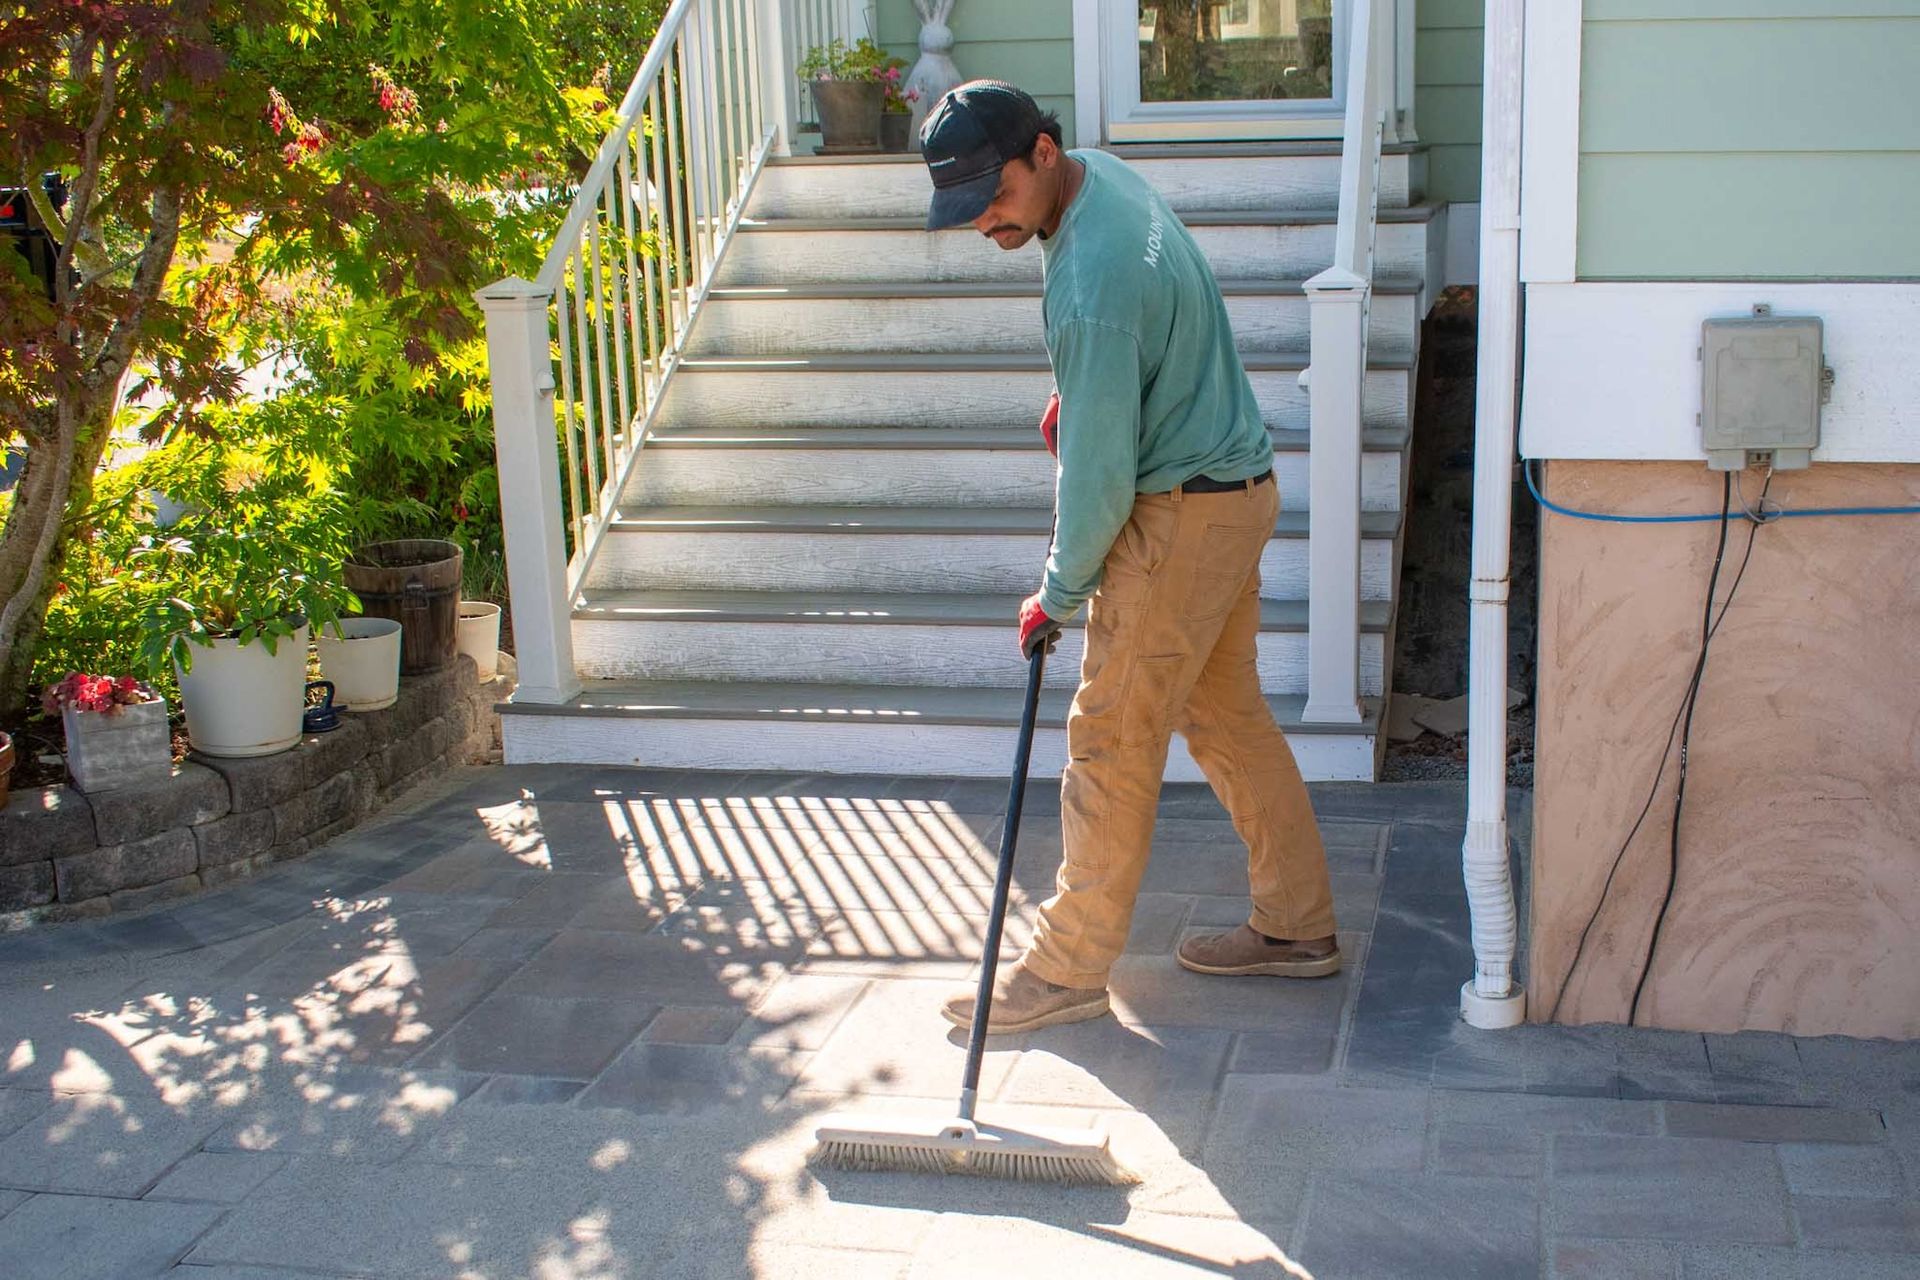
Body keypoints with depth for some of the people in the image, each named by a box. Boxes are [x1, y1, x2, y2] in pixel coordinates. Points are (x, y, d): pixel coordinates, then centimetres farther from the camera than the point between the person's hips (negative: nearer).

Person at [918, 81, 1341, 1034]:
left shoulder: (1092, 289, -29)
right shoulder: (1101, 172, 2)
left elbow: (1098, 472, -23)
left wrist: (1059, 592, -10)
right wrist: (1073, 394, 15)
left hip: (1182, 518, -10)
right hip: (1233, 488, 10)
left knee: (1112, 740, -1)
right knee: (1228, 716, 17)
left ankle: (1069, 970, 10)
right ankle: (1297, 927, 27)